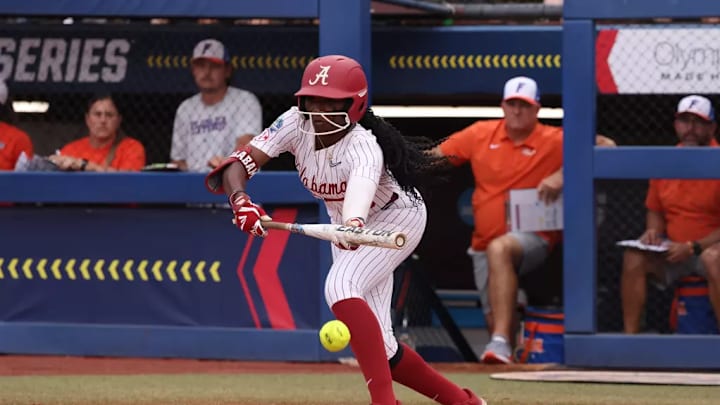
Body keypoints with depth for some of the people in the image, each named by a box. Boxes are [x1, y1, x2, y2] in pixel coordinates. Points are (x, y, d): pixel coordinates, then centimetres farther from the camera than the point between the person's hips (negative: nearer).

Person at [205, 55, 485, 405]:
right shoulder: (296, 125, -20)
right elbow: (238, 164, -27)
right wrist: (241, 202, -49)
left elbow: (362, 186, -58)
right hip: (347, 226, 7)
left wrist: (353, 226, -80)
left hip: (397, 218, -7)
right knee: (378, 346, 1)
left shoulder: (363, 147, -35)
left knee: (340, 286, -33)